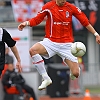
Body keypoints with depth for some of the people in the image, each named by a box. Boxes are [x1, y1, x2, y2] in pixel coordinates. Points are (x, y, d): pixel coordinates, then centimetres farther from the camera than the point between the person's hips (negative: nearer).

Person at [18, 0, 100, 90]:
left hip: (66, 45, 0)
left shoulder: (71, 8, -2)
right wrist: (26, 23, -18)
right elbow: (36, 20, 1)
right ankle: (46, 79, -15)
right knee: (33, 50, -29)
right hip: (51, 41, 0)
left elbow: (85, 22, 4)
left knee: (76, 74, -10)